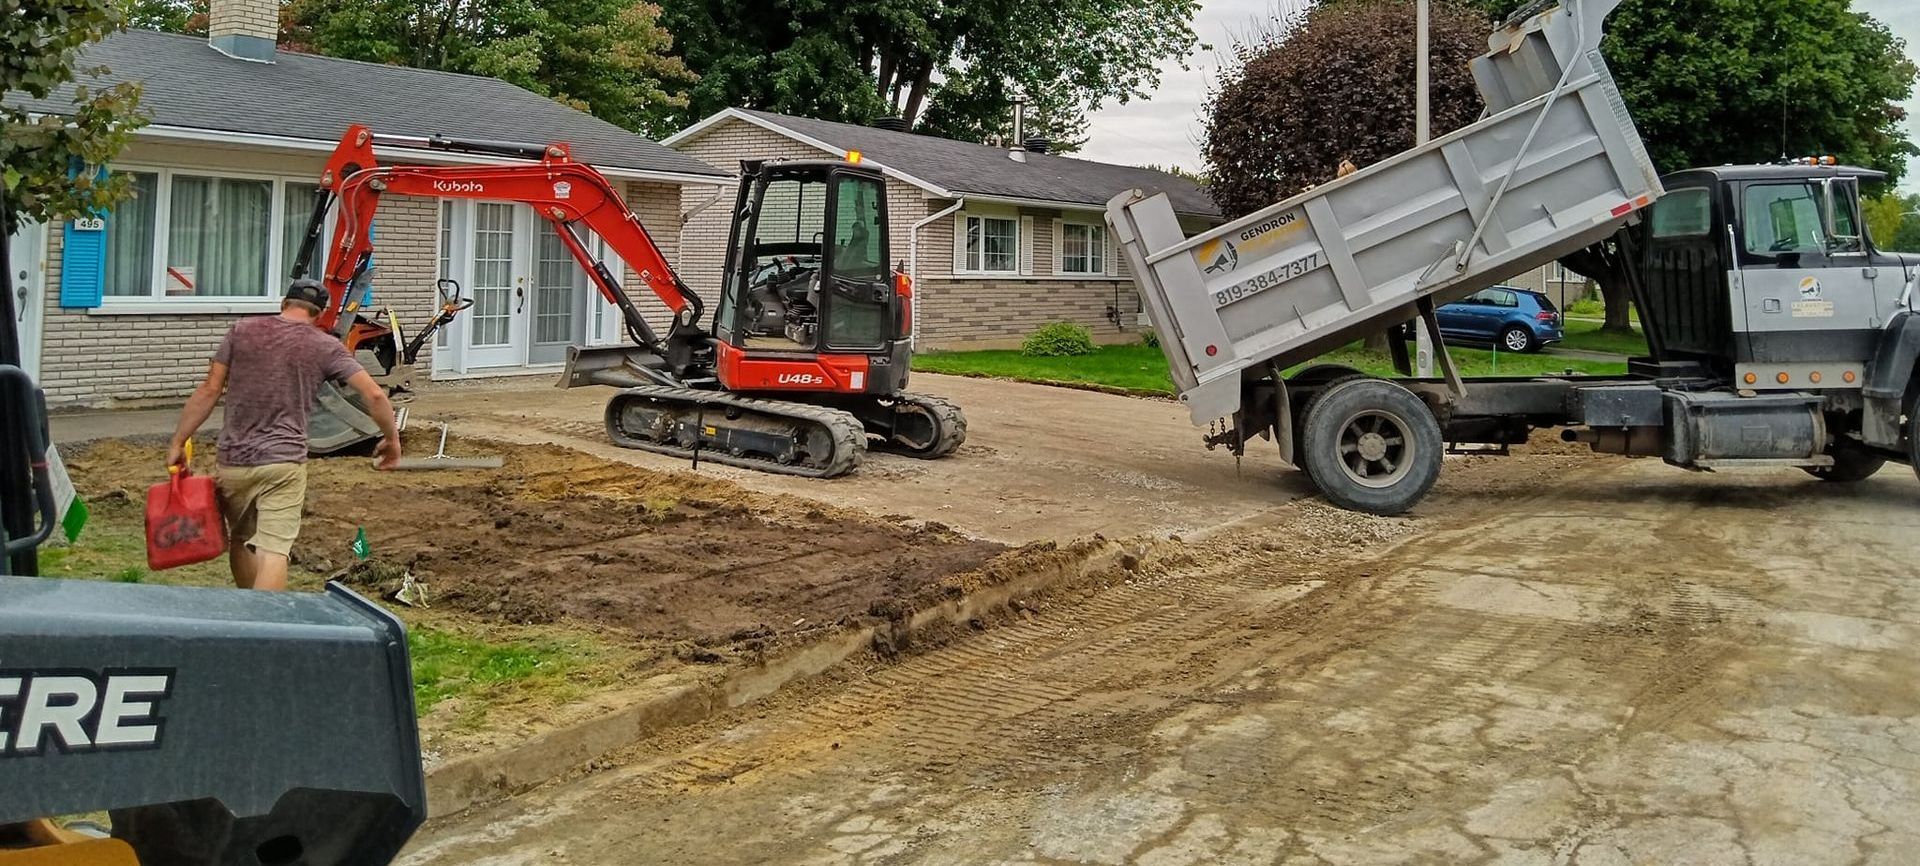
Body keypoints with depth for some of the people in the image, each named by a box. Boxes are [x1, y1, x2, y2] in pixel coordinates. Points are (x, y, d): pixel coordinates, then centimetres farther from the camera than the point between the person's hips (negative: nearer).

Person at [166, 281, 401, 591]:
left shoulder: (242, 331, 5)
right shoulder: (325, 346, 1)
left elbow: (209, 391, 2)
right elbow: (374, 394, -6)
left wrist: (178, 442, 7)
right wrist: (391, 438, 8)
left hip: (234, 462, 3)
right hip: (285, 463, -3)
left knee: (240, 541, 21)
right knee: (274, 550, -6)